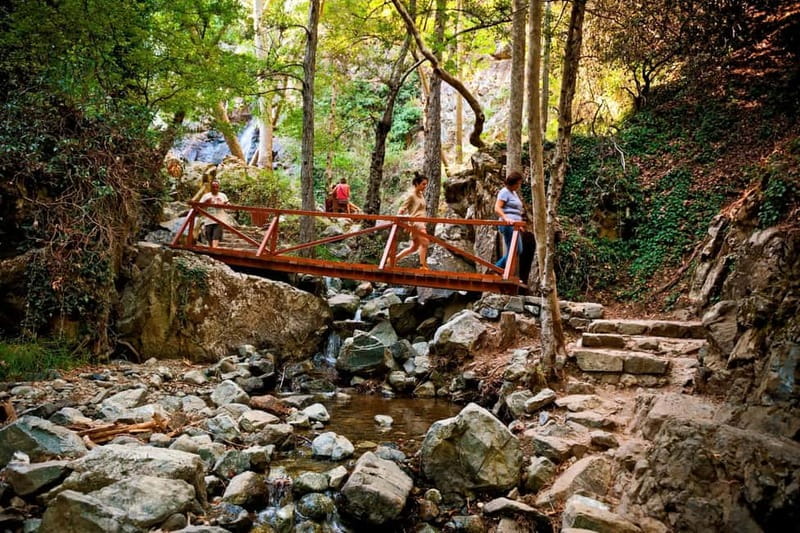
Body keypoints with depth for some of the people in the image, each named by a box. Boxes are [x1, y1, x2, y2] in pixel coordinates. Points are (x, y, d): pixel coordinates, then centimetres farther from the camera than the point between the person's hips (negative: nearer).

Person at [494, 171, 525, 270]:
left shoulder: (514, 193, 22)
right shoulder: (504, 192, -6)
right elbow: (497, 208, -17)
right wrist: (505, 218, -31)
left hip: (514, 225, 10)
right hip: (508, 225, -10)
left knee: (518, 251, 10)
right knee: (514, 251, -12)